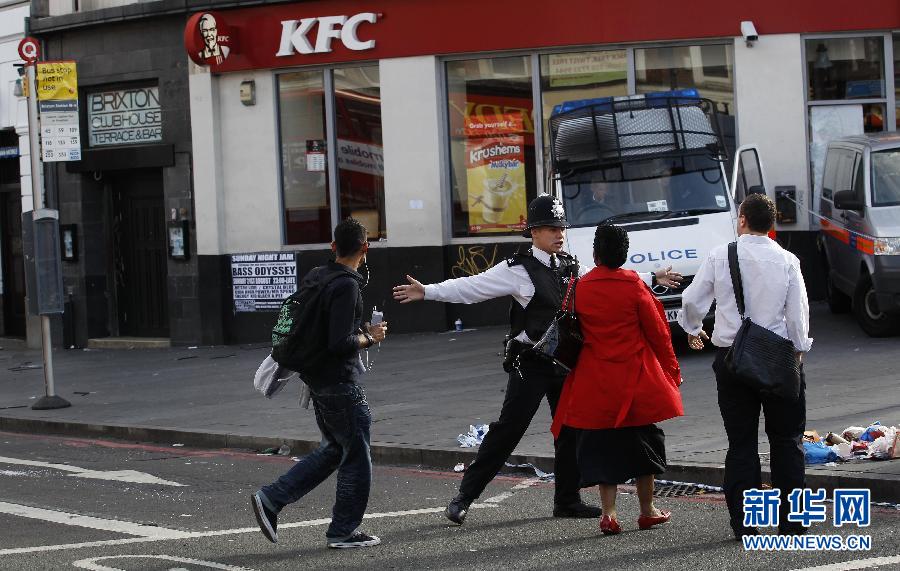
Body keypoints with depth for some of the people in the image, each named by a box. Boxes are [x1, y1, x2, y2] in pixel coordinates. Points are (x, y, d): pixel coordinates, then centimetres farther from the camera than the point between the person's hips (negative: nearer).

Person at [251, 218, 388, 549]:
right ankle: (343, 531, 11)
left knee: (333, 449, 19)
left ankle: (270, 499, 14)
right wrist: (369, 338, -9)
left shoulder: (315, 277, 7)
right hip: (339, 382, -9)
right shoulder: (346, 286, -20)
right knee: (356, 456, 4)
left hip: (316, 379, 9)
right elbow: (340, 343, -26)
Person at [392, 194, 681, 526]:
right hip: (531, 364, -6)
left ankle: (567, 500, 23)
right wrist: (426, 292, -24)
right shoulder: (517, 270, -10)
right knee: (508, 430, -7)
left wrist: (653, 278, 23)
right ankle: (465, 497, 1)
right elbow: (471, 287, -15)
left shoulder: (572, 268, 10)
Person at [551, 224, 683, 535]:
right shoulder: (634, 285, -9)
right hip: (636, 379, -1)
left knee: (601, 446, 8)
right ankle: (647, 511, 19)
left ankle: (608, 514, 1)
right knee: (642, 442, 13)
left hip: (595, 381, 1)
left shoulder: (580, 288, -4)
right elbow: (657, 332, -3)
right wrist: (672, 370, 9)